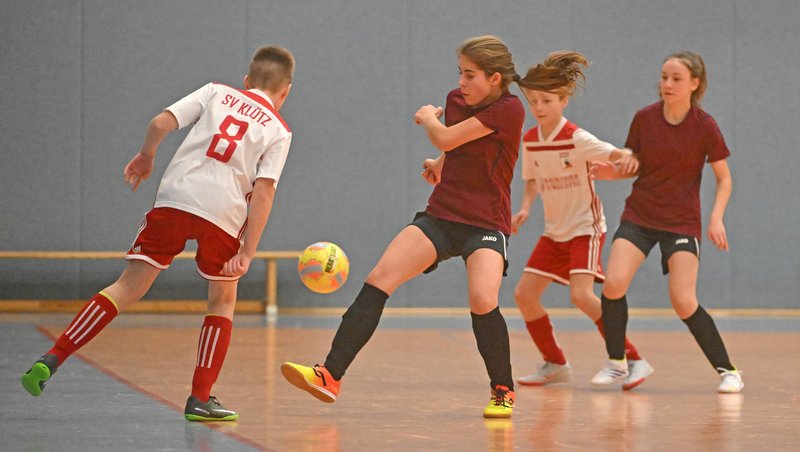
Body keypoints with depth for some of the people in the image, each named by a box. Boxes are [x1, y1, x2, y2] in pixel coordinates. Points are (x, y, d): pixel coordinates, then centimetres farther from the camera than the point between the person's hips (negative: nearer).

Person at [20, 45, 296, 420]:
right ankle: (200, 399, 14)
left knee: (129, 287, 5)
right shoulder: (279, 131, 13)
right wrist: (247, 252, -1)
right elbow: (263, 193, 1)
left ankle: (51, 360, -6)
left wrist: (145, 157, 24)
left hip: (174, 196, 1)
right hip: (224, 211, -1)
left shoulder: (216, 92, 18)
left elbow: (160, 123, 6)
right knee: (222, 300, 20)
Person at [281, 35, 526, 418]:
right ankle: (330, 375, -15)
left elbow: (445, 139, -17)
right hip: (440, 215, 6)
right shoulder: (456, 100, 7)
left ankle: (503, 391, -3)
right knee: (379, 279, -13)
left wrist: (428, 118, 3)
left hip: (486, 224, -6)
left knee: (482, 300, -29)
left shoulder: (509, 110, -15)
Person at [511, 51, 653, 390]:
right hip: (554, 231, 7)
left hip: (585, 227, -7)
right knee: (524, 293, 0)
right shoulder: (530, 140, 0)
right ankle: (555, 364, 18)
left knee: (581, 295, -24)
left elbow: (617, 155, -25)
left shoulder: (576, 138, -18)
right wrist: (525, 208, -5)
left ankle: (633, 360, -14)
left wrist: (628, 158, -49)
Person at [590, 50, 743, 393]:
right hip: (639, 215, 3)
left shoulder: (705, 127, -9)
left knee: (684, 301, -14)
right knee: (614, 283, -17)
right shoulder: (644, 119, -3)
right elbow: (633, 166, 8)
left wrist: (716, 218, -14)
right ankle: (616, 362, 3)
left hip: (682, 222, -3)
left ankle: (727, 370, 4)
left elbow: (724, 178, -1)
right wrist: (606, 171, -12)